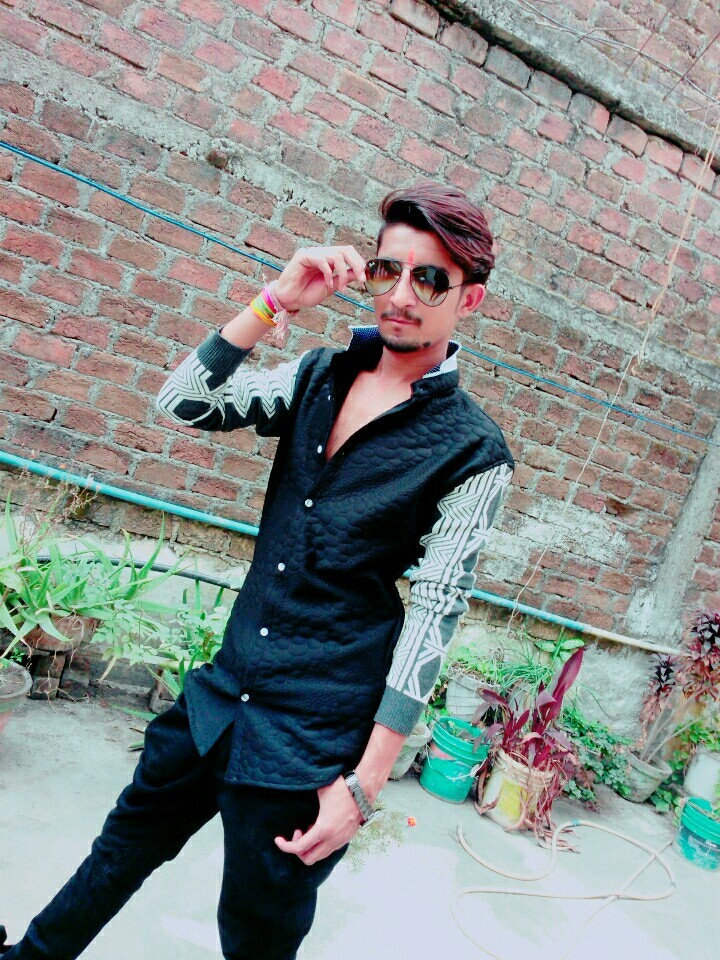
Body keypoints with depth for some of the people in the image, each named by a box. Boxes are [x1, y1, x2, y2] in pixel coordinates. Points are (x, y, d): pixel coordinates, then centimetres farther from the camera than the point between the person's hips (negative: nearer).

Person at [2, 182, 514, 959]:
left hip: (314, 737, -4)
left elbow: (433, 617, -14)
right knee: (125, 844, 27)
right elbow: (181, 404, -4)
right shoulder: (319, 376, 1)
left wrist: (363, 784, -13)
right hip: (226, 688, 5)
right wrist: (278, 301, -14)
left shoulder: (473, 451, -13)